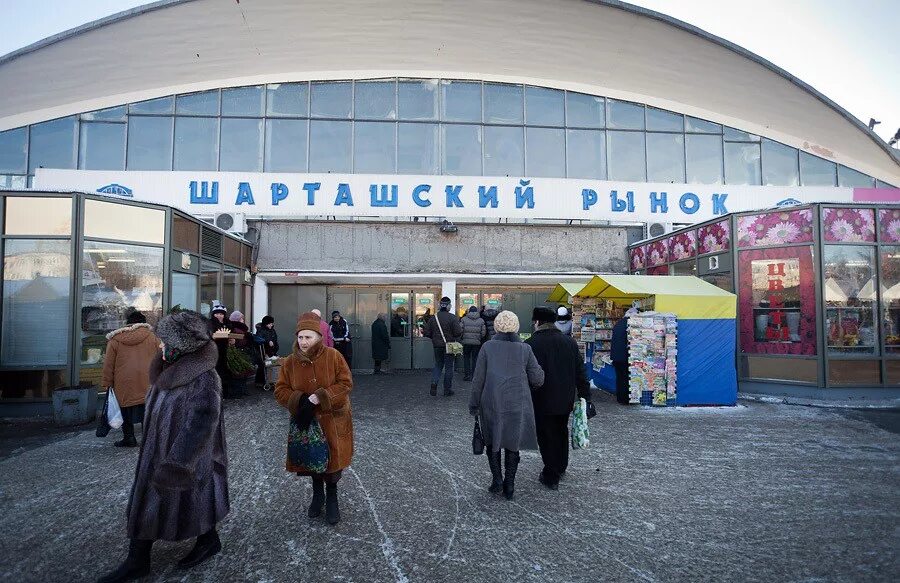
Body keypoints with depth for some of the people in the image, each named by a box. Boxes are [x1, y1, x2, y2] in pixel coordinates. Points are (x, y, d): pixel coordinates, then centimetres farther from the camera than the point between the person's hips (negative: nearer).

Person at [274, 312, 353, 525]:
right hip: (306, 421, 2)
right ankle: (317, 495, 40)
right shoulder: (290, 361, -5)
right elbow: (280, 390, -4)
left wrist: (320, 398, -24)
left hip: (332, 420, -2)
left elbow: (346, 383, -14)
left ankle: (332, 498, 28)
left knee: (332, 459, 5)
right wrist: (301, 401, -22)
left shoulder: (333, 356, -13)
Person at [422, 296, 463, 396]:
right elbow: (458, 332, -18)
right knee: (449, 367, 6)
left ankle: (434, 382, -6)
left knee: (438, 365, 17)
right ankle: (447, 390, 11)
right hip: (449, 346, -3)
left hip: (437, 346, 3)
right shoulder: (453, 318, -11)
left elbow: (426, 333, 0)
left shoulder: (433, 318, 0)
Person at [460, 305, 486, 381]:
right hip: (477, 343, 1)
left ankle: (467, 374, 6)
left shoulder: (464, 319, -2)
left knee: (466, 358, 10)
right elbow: (483, 332, 1)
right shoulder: (481, 320, 3)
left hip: (466, 342, -1)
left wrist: (462, 337, 11)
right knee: (474, 358, 9)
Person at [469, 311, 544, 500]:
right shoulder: (525, 349, -3)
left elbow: (478, 379, -3)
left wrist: (474, 404, 6)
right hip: (518, 405, 1)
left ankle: (497, 479, 9)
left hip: (492, 403, -1)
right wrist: (526, 386, 21)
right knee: (512, 444, 14)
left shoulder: (488, 347, -5)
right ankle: (509, 485, 18)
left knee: (492, 441, 18)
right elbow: (537, 379, -1)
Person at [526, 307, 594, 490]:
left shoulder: (530, 344, -16)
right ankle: (561, 467, 40)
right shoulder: (570, 342, 1)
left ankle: (551, 477, 15)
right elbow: (580, 372, 3)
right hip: (565, 399, 5)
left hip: (542, 401, -5)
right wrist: (585, 396, 8)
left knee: (546, 436, 7)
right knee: (561, 432, 22)